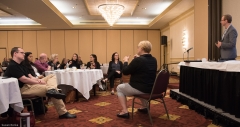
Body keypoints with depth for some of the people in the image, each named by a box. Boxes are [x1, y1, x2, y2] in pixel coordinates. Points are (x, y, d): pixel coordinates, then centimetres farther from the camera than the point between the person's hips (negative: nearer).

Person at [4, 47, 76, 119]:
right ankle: (63, 113, -20)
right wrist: (39, 82, -13)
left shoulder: (20, 65, 22)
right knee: (48, 88, -22)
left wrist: (37, 80, -6)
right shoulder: (12, 66, -12)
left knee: (52, 76, 2)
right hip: (24, 88, -11)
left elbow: (29, 76, 17)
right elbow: (24, 79, -21)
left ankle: (52, 90, -32)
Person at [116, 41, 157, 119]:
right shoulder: (154, 60, 3)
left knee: (119, 88, 15)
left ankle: (125, 112, 7)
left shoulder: (138, 60, -21)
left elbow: (125, 72, -13)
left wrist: (125, 61, 4)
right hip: (151, 88, 8)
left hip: (140, 88, -8)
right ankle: (146, 107, 39)